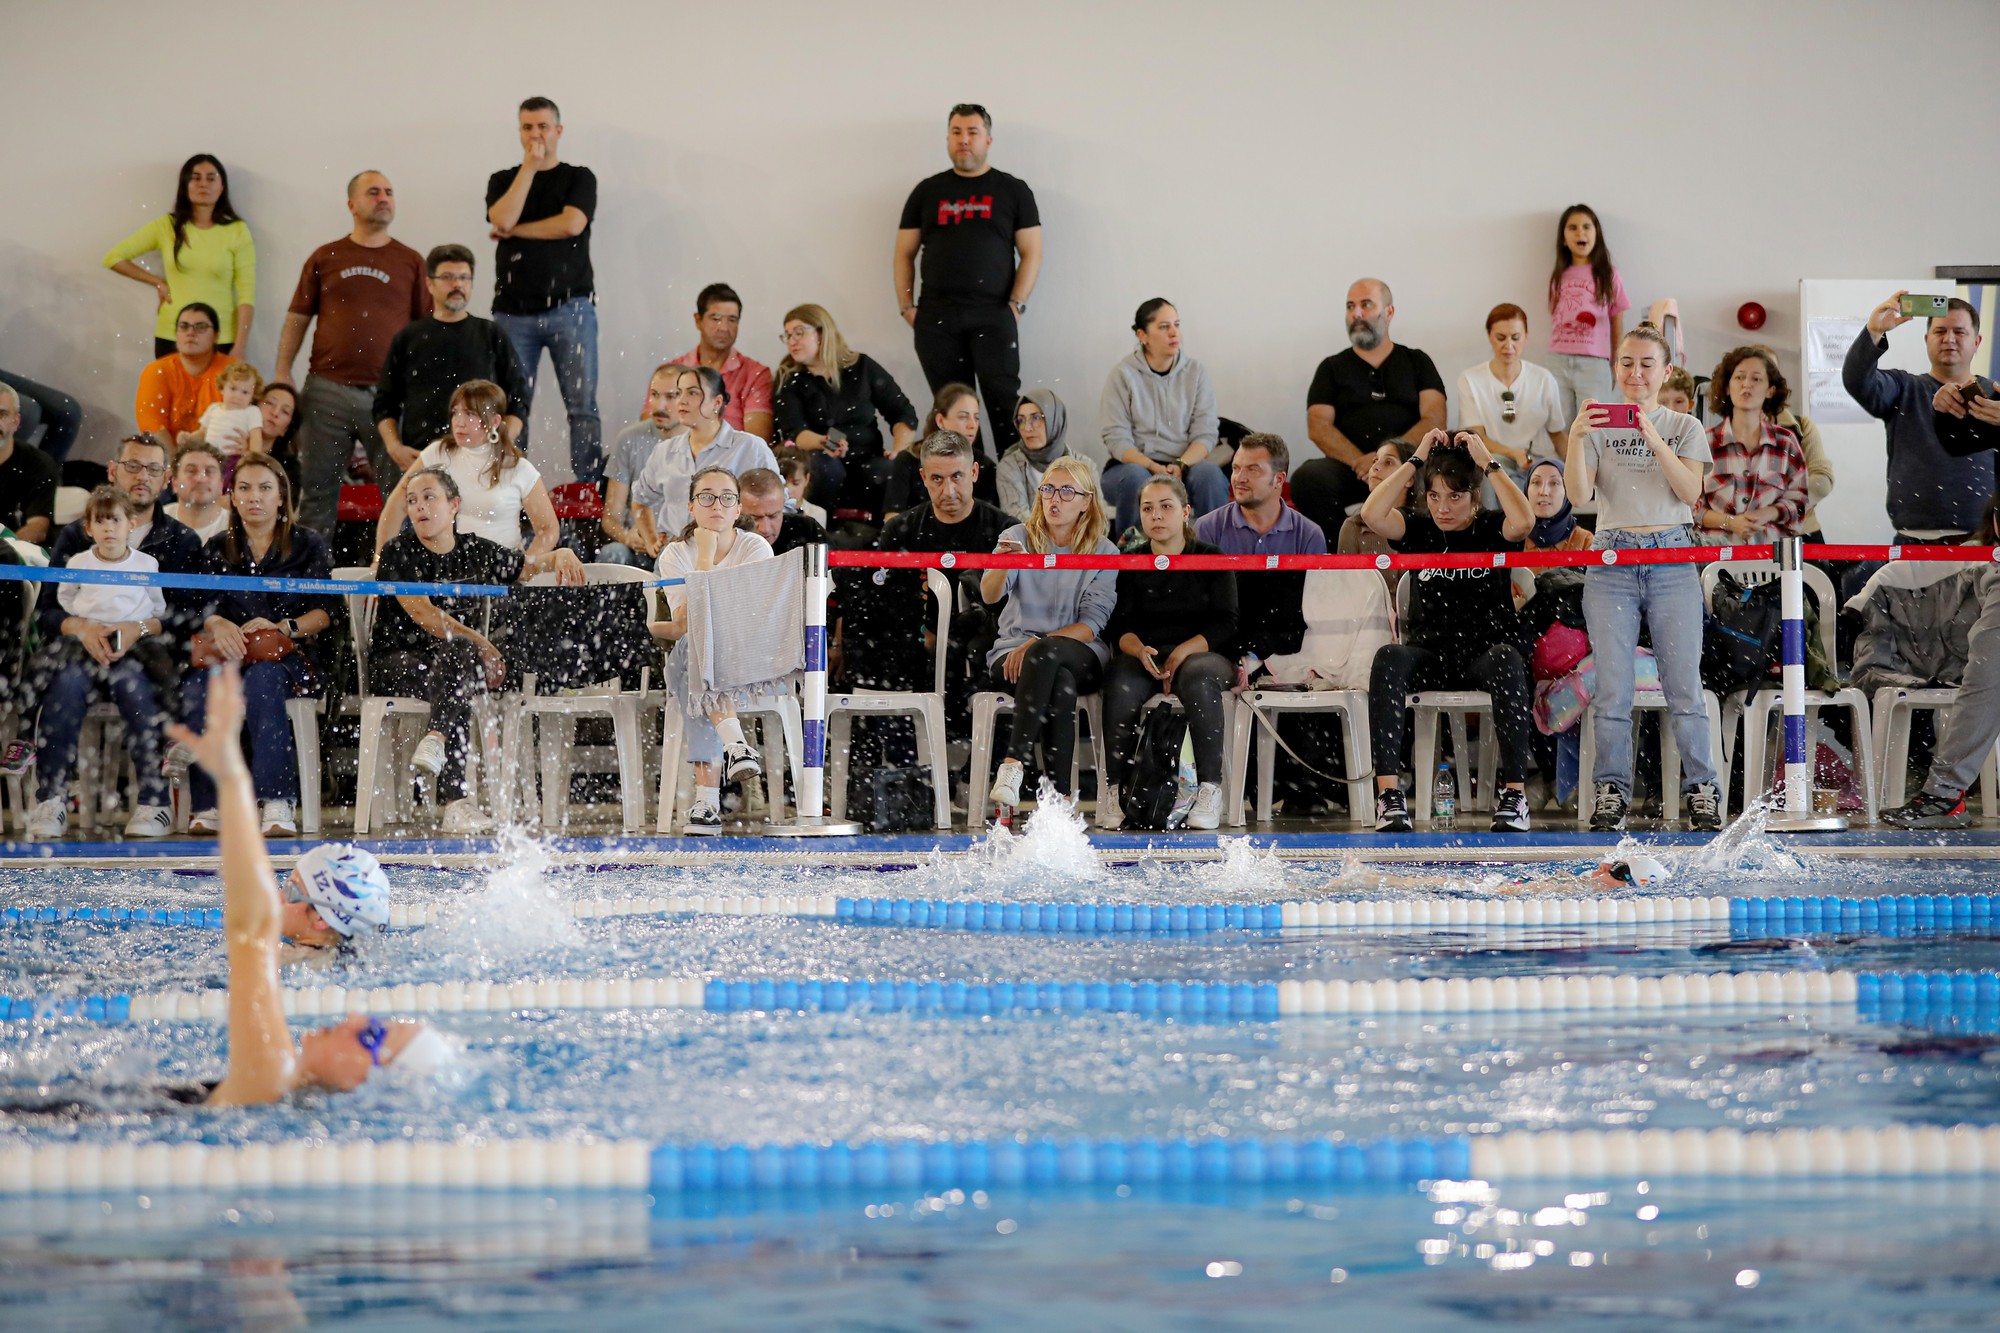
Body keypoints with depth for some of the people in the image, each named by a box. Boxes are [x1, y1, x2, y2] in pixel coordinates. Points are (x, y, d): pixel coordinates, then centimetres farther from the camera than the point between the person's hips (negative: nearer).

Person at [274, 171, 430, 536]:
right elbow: (297, 318, 11)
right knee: (317, 488, 6)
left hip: (389, 392, -1)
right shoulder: (325, 258, 10)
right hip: (327, 389, 1)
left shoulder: (410, 262, 8)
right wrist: (282, 373, 2)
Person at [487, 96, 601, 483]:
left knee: (583, 404, -5)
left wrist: (514, 231, -2)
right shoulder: (503, 181, 15)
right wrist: (529, 166, -4)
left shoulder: (579, 178, 9)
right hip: (514, 311, 2)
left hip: (569, 308, -2)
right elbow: (502, 219, -6)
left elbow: (572, 223, -9)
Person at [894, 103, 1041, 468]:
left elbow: (1031, 253, 4)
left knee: (1004, 404, -11)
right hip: (936, 318, 3)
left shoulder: (1013, 190, 8)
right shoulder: (928, 191, 14)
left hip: (993, 317, -2)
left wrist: (1016, 305, -7)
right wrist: (906, 307, 4)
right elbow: (904, 254, 15)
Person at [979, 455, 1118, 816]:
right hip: (1013, 653, 0)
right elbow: (989, 596, -11)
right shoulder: (1019, 537, 7)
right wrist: (1001, 566, -35)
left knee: (1047, 654, -38)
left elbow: (1092, 625, -4)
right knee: (1061, 685, -36)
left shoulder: (1104, 552, 5)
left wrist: (1036, 644, -18)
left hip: (1080, 656, 0)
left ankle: (1014, 761, -42)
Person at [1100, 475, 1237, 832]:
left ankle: (1210, 789, -35)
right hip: (1143, 656, 1)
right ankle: (1112, 788, -27)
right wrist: (1140, 650, -19)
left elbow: (1226, 624, -2)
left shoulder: (1212, 559, 6)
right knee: (1121, 686, -34)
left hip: (1201, 653, -1)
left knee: (1198, 677, -38)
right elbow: (1119, 625, 3)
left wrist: (1184, 651, -17)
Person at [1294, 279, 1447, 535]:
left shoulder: (1417, 362, 19)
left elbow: (1434, 421, 4)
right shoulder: (1332, 368, 20)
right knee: (1307, 479, -33)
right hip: (1348, 466, 1)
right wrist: (1360, 462, -14)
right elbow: (1318, 427, 6)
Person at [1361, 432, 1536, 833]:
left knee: (1508, 660, -37)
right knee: (1389, 657, -33)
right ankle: (1389, 791, -40)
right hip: (1429, 656, 1)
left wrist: (1489, 462, -10)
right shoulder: (1419, 530, 10)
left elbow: (1523, 521, -19)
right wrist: (1417, 460, -4)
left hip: (1483, 655, -1)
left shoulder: (1491, 529, 6)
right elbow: (1372, 514, -9)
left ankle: (1514, 792, -35)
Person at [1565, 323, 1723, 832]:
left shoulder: (1685, 428, 10)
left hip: (1672, 561, 0)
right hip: (1612, 561, 0)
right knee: (1612, 688, -4)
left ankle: (1702, 790, 0)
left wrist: (1654, 440, -15)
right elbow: (1579, 495, -2)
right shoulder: (1597, 426, 10)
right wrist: (1577, 439, -16)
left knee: (1684, 684, -5)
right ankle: (1611, 791, 2)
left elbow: (1691, 492, -5)